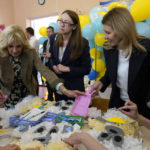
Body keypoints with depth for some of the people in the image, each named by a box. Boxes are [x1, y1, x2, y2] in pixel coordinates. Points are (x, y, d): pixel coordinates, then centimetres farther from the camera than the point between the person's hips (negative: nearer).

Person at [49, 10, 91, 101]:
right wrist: (53, 66, -7)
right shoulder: (53, 38, -3)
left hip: (74, 87, -4)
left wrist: (67, 69, -20)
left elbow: (86, 69, -12)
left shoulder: (82, 43, -16)